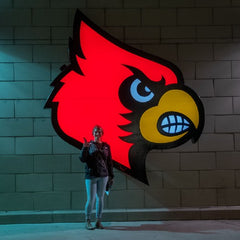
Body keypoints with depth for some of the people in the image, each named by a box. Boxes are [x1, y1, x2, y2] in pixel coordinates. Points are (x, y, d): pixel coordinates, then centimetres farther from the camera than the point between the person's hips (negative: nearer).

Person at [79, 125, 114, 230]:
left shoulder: (106, 146, 9)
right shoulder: (89, 145, 0)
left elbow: (109, 162, 13)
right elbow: (82, 159, -7)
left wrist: (111, 176, 11)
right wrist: (84, 148, -22)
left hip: (103, 175, 3)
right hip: (91, 176, -3)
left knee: (100, 198, 7)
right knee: (91, 199, -3)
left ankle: (98, 221, 16)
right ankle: (87, 222, 10)